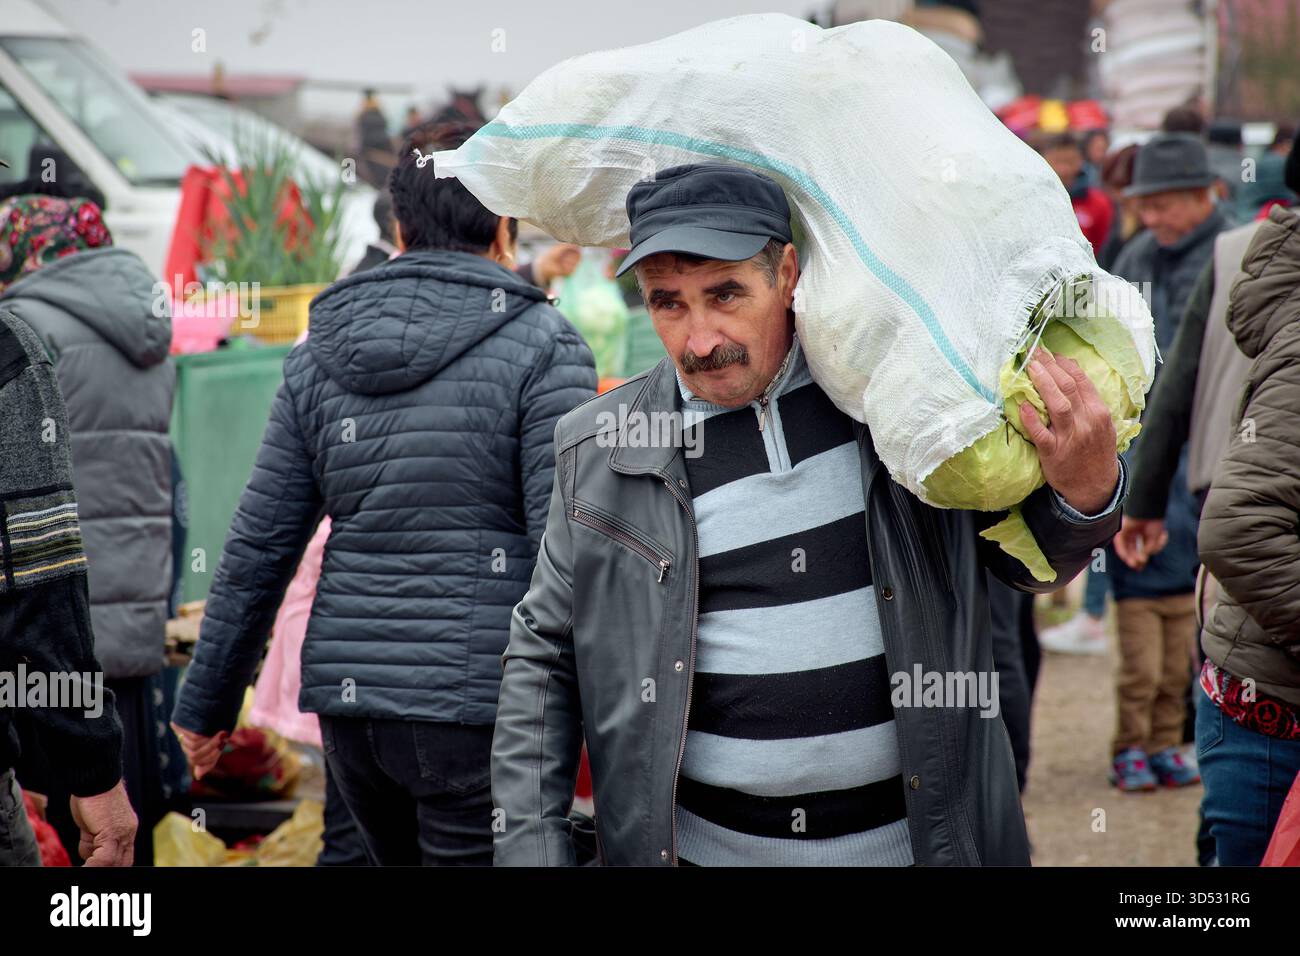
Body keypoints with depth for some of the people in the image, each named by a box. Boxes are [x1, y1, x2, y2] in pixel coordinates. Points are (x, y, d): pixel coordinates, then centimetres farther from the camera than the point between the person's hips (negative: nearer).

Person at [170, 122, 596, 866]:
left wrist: (210, 701, 17)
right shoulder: (542, 346, -7)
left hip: (348, 699, 6)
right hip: (479, 707, -6)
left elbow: (260, 546, 9)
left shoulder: (322, 354, 8)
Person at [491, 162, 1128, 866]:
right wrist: (530, 847, -4)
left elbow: (1023, 560, 8)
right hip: (699, 847, 0)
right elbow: (543, 662, 4)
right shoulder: (600, 451, -3)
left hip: (925, 835, 0)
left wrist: (1084, 495, -14)